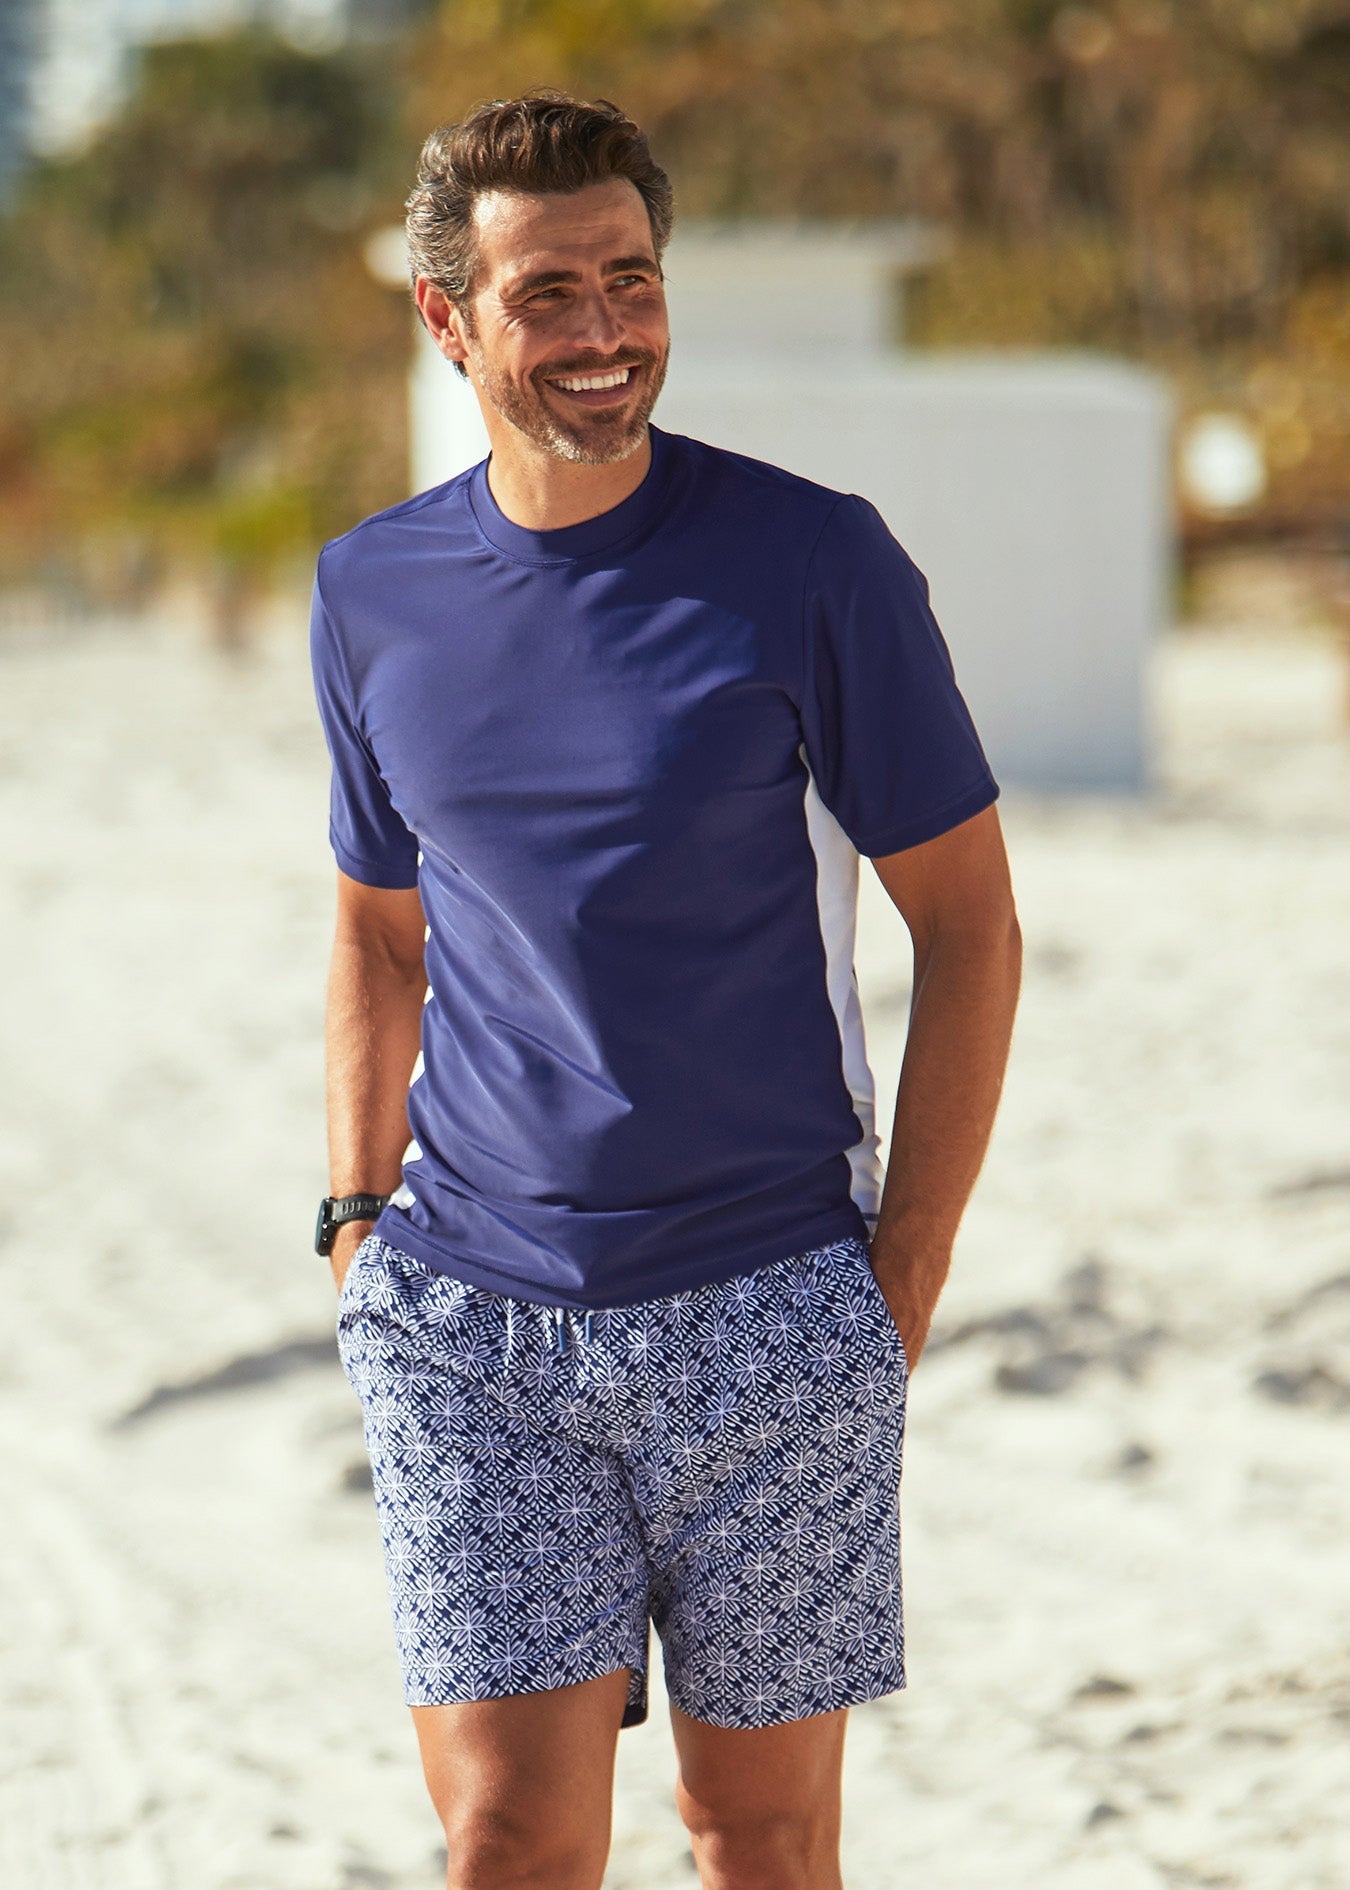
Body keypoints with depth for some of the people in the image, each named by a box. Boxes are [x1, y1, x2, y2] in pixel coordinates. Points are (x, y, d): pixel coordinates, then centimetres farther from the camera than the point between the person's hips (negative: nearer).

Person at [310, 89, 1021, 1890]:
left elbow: (970, 926, -1)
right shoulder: (375, 594, 5)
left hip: (773, 1315, -2)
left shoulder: (813, 564, -6)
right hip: (469, 1319, 2)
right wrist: (358, 1223, 10)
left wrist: (904, 1284, -5)